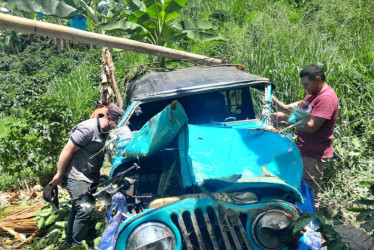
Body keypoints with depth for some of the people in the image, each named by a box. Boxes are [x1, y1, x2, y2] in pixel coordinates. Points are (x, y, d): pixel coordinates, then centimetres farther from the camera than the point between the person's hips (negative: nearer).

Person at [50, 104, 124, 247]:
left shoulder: (106, 132, 2)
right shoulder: (87, 129, -23)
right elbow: (67, 151, -19)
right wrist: (59, 175, -13)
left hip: (91, 177, 8)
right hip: (77, 177, -8)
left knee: (78, 209, 17)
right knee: (84, 211, -11)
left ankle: (70, 242, 32)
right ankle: (76, 245, 5)